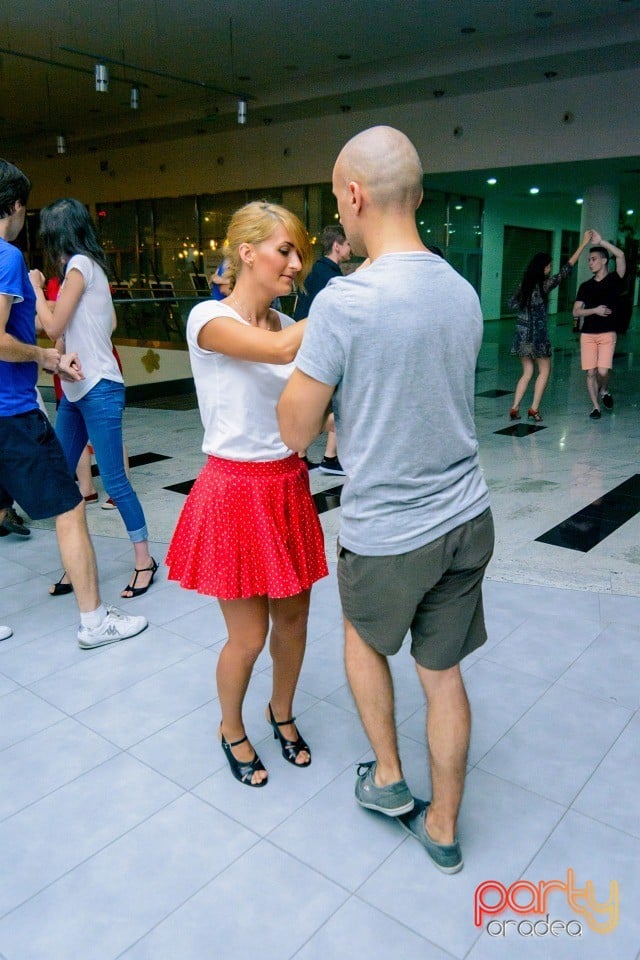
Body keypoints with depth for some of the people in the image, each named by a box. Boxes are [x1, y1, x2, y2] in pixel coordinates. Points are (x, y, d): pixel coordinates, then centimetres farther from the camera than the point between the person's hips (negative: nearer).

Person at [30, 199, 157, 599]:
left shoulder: (80, 264, -8)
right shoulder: (90, 265, 17)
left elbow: (54, 327, -12)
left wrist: (36, 289, 3)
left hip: (98, 388, -9)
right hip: (76, 389, 9)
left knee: (114, 480, -5)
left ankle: (144, 559, 8)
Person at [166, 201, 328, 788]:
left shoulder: (288, 326, 7)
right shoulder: (209, 319, -13)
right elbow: (281, 351, -31)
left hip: (289, 486, 6)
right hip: (236, 491, -6)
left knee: (293, 618, 15)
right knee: (249, 636, 7)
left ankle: (282, 713, 43)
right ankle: (232, 729, 36)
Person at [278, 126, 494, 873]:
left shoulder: (344, 301, -19)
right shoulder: (463, 293, 2)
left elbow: (296, 432, -13)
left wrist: (301, 361, 4)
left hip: (388, 532, -5)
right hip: (467, 519, 6)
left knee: (363, 634, 25)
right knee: (443, 670, 17)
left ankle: (387, 779, 39)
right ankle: (443, 827, 36)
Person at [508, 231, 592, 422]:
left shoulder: (524, 285, 5)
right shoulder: (544, 284, -10)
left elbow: (512, 303, 13)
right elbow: (566, 269, -9)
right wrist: (583, 244, -5)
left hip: (522, 333, 5)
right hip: (537, 333, -5)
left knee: (527, 372, 13)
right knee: (544, 370, 10)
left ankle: (515, 408, 5)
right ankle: (534, 408, 4)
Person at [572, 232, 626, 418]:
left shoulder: (614, 279, 2)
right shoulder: (585, 286, 11)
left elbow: (620, 255, -16)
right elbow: (575, 312, 5)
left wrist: (600, 241, -14)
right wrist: (595, 310, -11)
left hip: (607, 334, -3)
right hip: (587, 334, 3)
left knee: (603, 371, -15)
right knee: (590, 372, 0)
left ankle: (604, 391, 18)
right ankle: (596, 407, 14)